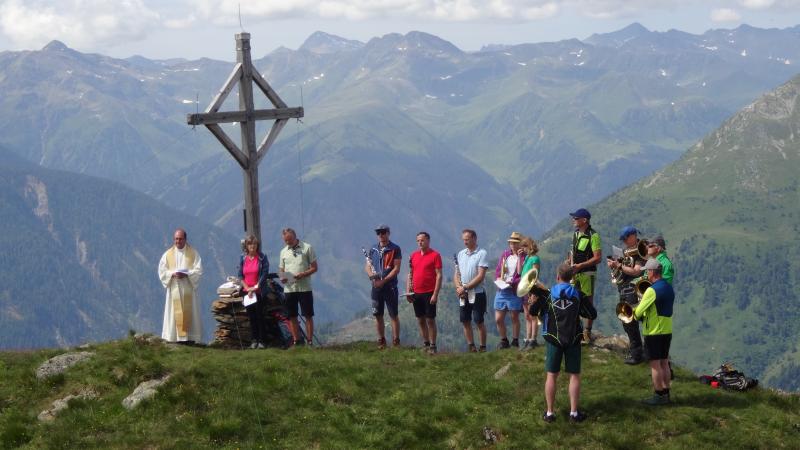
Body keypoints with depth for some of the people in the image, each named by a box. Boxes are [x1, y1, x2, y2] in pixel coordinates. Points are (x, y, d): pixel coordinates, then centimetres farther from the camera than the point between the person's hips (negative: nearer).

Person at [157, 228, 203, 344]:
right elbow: (162, 271, 4)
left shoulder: (193, 253, 4)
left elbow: (198, 270, -2)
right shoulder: (168, 254, 8)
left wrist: (186, 274, -18)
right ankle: (177, 337, -4)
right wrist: (173, 274, -15)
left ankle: (190, 337, -3)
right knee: (176, 313, -4)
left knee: (189, 312, -4)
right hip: (174, 289, 1)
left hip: (188, 289, -1)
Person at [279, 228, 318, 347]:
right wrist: (282, 277, -6)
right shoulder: (284, 251, 12)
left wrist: (303, 274, -18)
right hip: (289, 288, 4)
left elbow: (314, 267, -1)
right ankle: (296, 341, 12)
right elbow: (281, 269, 18)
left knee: (308, 315, -1)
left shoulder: (307, 248, 0)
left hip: (304, 288, -4)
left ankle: (309, 340, 2)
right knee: (292, 316, 5)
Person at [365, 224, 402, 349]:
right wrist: (371, 275, -10)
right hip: (376, 287, 5)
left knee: (393, 315, -4)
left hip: (390, 286, -5)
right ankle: (381, 341, 17)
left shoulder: (395, 249, -3)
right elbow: (367, 266, 12)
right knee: (378, 315, 8)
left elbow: (396, 269, -8)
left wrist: (384, 280, -16)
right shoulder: (373, 249, 12)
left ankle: (396, 341, -2)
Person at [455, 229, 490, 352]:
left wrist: (465, 287, -14)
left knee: (479, 321, -2)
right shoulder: (460, 254, 12)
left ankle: (483, 347, 5)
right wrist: (458, 287, -6)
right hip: (463, 295, 6)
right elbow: (457, 274, 13)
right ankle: (471, 346, 15)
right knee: (465, 321, 7)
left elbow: (480, 276, -13)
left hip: (477, 293, -6)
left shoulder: (481, 253, -7)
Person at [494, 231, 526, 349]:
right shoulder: (505, 254, 12)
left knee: (514, 317, 4)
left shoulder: (523, 256, -4)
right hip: (501, 291, 5)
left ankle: (515, 341, 15)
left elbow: (521, 273, -11)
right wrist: (498, 280, -3)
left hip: (514, 291, -5)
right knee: (498, 319, 4)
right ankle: (504, 341, 20)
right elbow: (497, 270, 13)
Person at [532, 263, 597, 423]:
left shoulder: (547, 294, -5)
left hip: (553, 339, 0)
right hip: (573, 339, 0)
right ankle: (574, 412, 6)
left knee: (551, 375, 7)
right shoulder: (578, 295, -2)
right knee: (574, 375, 7)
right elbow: (592, 315, 3)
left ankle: (550, 412, 8)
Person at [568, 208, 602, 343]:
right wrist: (571, 266, 4)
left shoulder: (593, 236, -12)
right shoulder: (576, 234, 13)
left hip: (587, 273, -7)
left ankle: (587, 333, 3)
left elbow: (597, 258, -16)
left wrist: (580, 266, -20)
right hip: (574, 274, 7)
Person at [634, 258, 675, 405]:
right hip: (667, 331, 8)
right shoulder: (669, 288, 9)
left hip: (654, 332, -8)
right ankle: (666, 392, 19)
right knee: (664, 362, 14)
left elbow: (638, 312, -18)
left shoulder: (652, 290, -19)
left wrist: (636, 315, 3)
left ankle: (659, 395, 2)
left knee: (655, 364, -1)